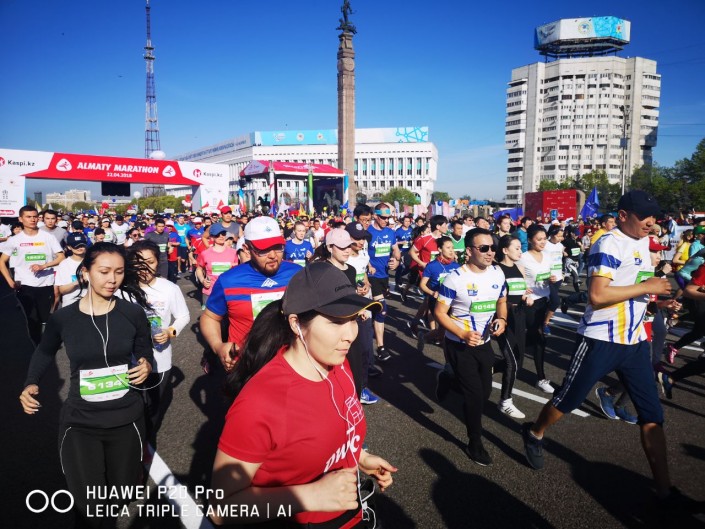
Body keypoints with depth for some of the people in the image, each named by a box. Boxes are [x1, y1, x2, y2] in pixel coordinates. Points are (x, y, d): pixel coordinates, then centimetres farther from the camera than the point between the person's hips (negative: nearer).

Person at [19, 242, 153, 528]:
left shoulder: (133, 313, -8)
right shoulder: (62, 318, -8)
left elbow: (145, 352, 6)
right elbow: (44, 352, 13)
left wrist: (146, 366, -15)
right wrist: (31, 384, -2)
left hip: (126, 418, 1)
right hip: (80, 421, -1)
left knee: (122, 494, 17)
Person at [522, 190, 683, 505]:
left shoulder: (643, 242, 11)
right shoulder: (608, 245, -17)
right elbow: (597, 295, -27)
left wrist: (658, 296, 9)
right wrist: (645, 287, -20)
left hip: (635, 341, 8)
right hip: (600, 340, -7)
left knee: (652, 416, 7)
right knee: (568, 400, 9)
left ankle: (664, 489, 17)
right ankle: (535, 434, 36)